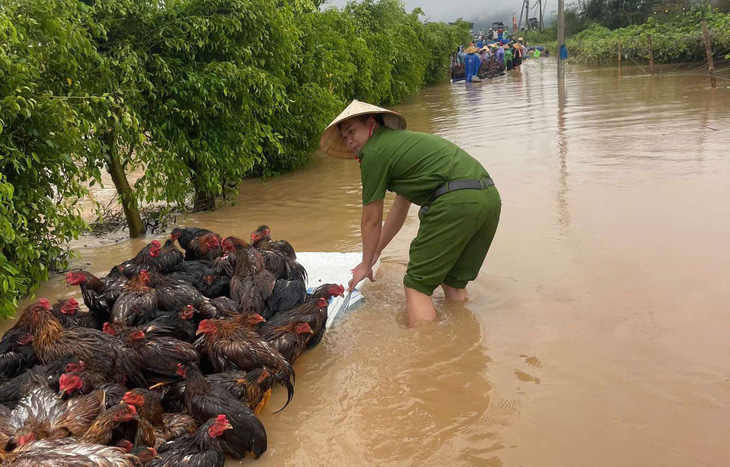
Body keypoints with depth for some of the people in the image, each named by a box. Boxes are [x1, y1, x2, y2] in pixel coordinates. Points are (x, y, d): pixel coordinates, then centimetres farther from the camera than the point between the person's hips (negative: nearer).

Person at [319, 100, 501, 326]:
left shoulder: (374, 153, 3)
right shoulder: (402, 140, 30)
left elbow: (371, 220, 10)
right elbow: (399, 209, 37)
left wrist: (366, 264, 24)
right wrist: (375, 254, 44)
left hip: (456, 201, -9)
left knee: (416, 284, 0)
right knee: (454, 282, 20)